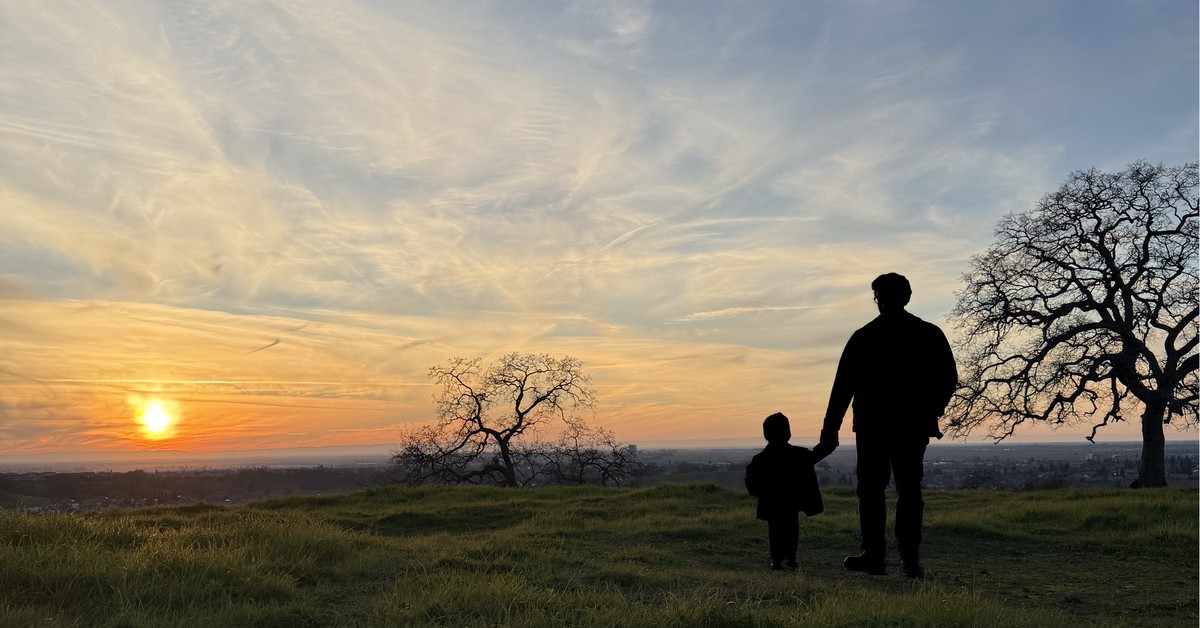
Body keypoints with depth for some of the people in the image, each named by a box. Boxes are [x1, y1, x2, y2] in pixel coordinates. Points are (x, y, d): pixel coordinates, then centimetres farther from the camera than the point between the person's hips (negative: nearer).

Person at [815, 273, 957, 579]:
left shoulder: (863, 336, -1)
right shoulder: (930, 334, 3)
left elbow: (842, 388, -1)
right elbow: (949, 378, 6)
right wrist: (930, 415, 14)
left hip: (872, 427, -1)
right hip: (913, 428, 1)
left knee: (871, 490, 4)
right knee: (910, 491, 7)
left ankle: (875, 556, 2)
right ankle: (910, 560, 4)